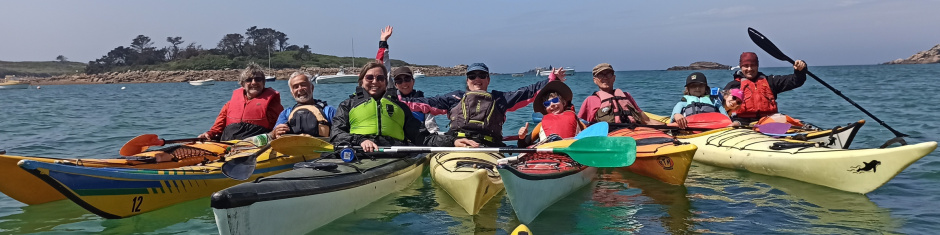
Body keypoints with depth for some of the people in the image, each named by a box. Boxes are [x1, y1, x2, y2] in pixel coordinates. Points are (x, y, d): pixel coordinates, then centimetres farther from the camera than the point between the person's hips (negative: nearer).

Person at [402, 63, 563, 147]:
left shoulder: (500, 99, 29)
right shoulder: (455, 98, 29)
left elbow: (528, 92, 24)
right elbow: (427, 103, 24)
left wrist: (551, 81, 15)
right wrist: (401, 101, 14)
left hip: (488, 147, 1)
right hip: (455, 144, 0)